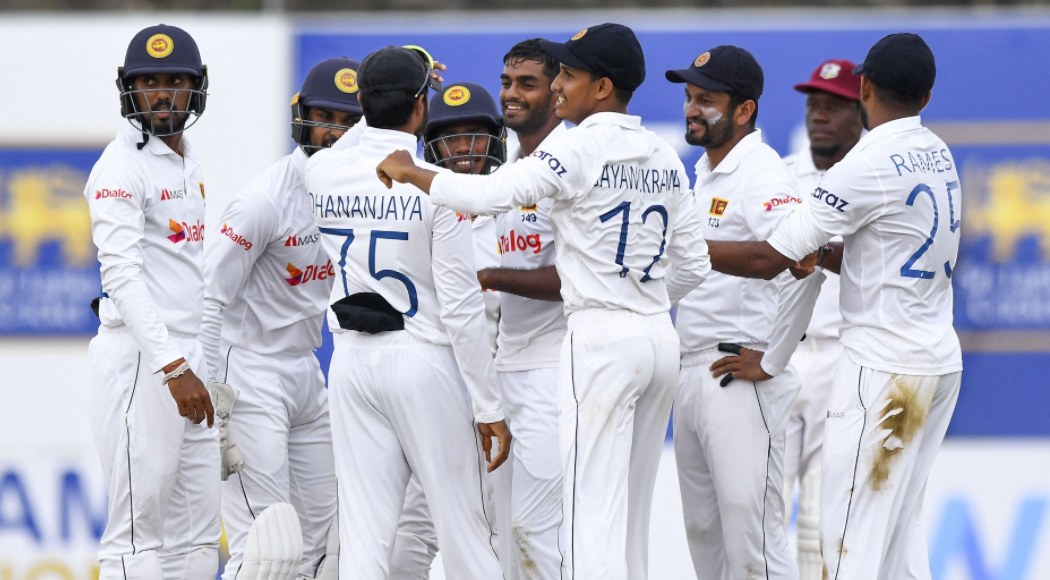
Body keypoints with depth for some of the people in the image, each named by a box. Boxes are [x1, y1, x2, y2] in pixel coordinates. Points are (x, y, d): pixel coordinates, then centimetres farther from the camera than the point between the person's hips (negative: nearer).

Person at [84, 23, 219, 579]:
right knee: (139, 533, -9)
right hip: (138, 360, -9)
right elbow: (122, 275, -20)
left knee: (197, 535, 7)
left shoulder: (190, 162, 17)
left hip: (189, 360, 9)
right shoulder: (121, 167, -11)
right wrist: (173, 368, -28)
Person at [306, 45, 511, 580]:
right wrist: (489, 407, -6)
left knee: (364, 534, 2)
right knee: (461, 522, 6)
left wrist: (389, 89, 37)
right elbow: (460, 307, -12)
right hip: (423, 361, -4)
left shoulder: (321, 171, 0)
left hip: (352, 364, 4)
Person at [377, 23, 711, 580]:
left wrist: (411, 172, -7)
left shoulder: (581, 148, -11)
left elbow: (488, 194, -21)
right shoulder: (664, 159, 11)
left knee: (592, 513, -7)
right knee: (631, 514, 12)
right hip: (661, 338, 8)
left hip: (600, 342, -8)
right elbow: (692, 266, 15)